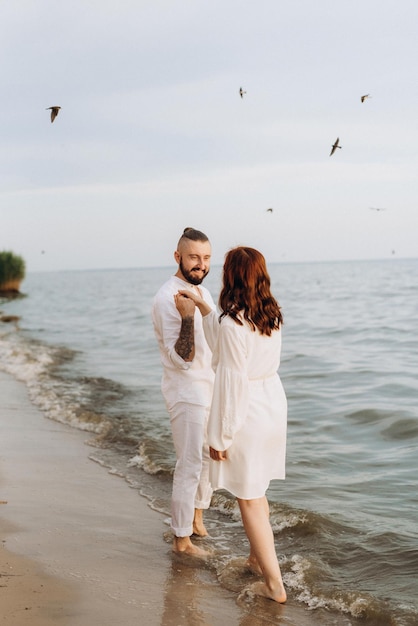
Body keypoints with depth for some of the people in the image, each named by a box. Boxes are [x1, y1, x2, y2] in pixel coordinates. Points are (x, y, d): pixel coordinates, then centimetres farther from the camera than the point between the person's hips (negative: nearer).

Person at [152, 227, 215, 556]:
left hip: (211, 388, 9)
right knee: (190, 464, -4)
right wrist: (187, 317, -36)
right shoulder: (167, 298, -20)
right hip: (186, 391, -9)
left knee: (211, 456, 19)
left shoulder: (202, 291, 7)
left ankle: (197, 517, 38)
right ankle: (182, 539, 8)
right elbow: (182, 358, -25)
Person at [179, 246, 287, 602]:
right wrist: (202, 306, 22)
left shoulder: (233, 322, -22)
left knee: (249, 499, 5)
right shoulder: (271, 315, 3)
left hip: (247, 413, -8)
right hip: (273, 403, 8)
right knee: (255, 491, 26)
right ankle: (259, 557, 42)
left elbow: (231, 382, -21)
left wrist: (219, 437, -14)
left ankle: (275, 584, 11)